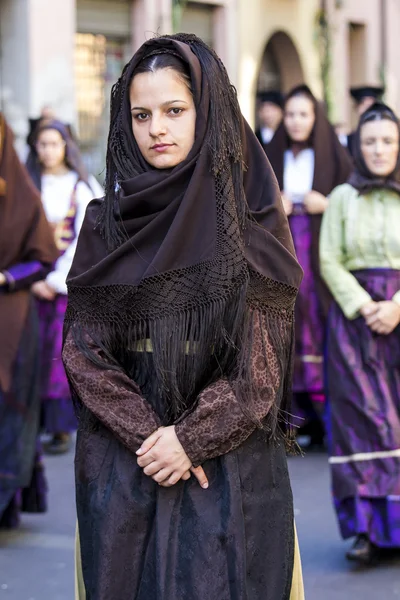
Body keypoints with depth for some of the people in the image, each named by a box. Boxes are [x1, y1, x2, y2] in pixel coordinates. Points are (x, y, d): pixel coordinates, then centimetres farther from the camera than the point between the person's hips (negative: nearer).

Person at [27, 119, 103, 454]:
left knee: (62, 355, -8)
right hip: (34, 285, 3)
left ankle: (62, 430, -4)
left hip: (70, 281, -2)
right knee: (34, 354, -3)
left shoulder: (83, 188, 3)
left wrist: (56, 281, -8)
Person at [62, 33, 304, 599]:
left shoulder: (253, 217, -1)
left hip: (231, 459, -2)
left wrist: (193, 438, -13)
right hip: (122, 462, 2)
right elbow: (82, 348, 0)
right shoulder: (106, 222, 5)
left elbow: (264, 357, -6)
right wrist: (148, 435, -11)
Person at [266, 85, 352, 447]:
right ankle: (299, 413, -2)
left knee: (320, 321, -8)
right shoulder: (273, 158, 11)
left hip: (321, 252, -2)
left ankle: (327, 414, -3)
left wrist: (326, 206, -13)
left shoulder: (333, 157, 3)